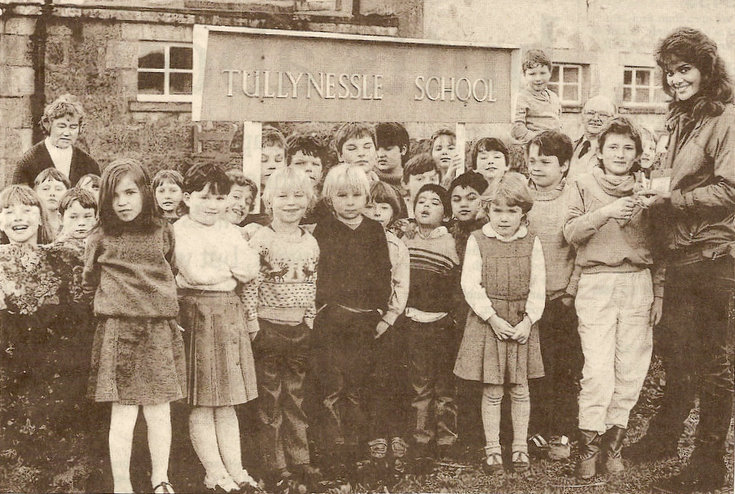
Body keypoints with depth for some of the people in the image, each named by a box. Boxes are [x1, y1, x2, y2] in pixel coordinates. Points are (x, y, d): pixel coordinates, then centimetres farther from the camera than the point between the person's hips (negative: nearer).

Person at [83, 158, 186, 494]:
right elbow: (89, 283, 12)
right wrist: (112, 301, 8)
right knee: (124, 413, -2)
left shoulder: (162, 232, 7)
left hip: (160, 328, 2)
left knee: (159, 411, 7)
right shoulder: (101, 238, 1)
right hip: (118, 328, -2)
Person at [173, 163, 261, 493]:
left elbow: (251, 270, 2)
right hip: (197, 314, -6)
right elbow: (195, 273, -17)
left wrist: (216, 270, -10)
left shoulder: (231, 232, 14)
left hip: (231, 314, 6)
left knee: (227, 403, 11)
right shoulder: (180, 231, -5)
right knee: (201, 404, 0)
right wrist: (231, 271, -3)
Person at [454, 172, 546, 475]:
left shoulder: (532, 242, 2)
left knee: (520, 388, 8)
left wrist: (528, 320, -12)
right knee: (492, 390, 3)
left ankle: (520, 447, 20)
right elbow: (470, 284, -6)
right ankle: (492, 449, 14)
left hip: (522, 322, 1)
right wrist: (493, 318, -14)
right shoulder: (477, 240, -1)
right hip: (487, 321, -1)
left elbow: (538, 286, 0)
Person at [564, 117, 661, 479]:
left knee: (632, 368, 2)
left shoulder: (643, 191, 13)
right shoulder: (584, 186, 7)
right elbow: (571, 232, -5)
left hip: (638, 285, 3)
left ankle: (614, 440, 15)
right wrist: (606, 212, -19)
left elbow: (656, 248, 14)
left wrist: (658, 295, 10)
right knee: (598, 369, -9)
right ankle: (589, 445, 2)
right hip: (596, 283, -3)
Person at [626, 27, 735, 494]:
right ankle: (664, 436, 34)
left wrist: (669, 201, -15)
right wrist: (655, 197, 4)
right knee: (675, 350, 18)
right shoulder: (681, 119, 14)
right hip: (681, 254, 8)